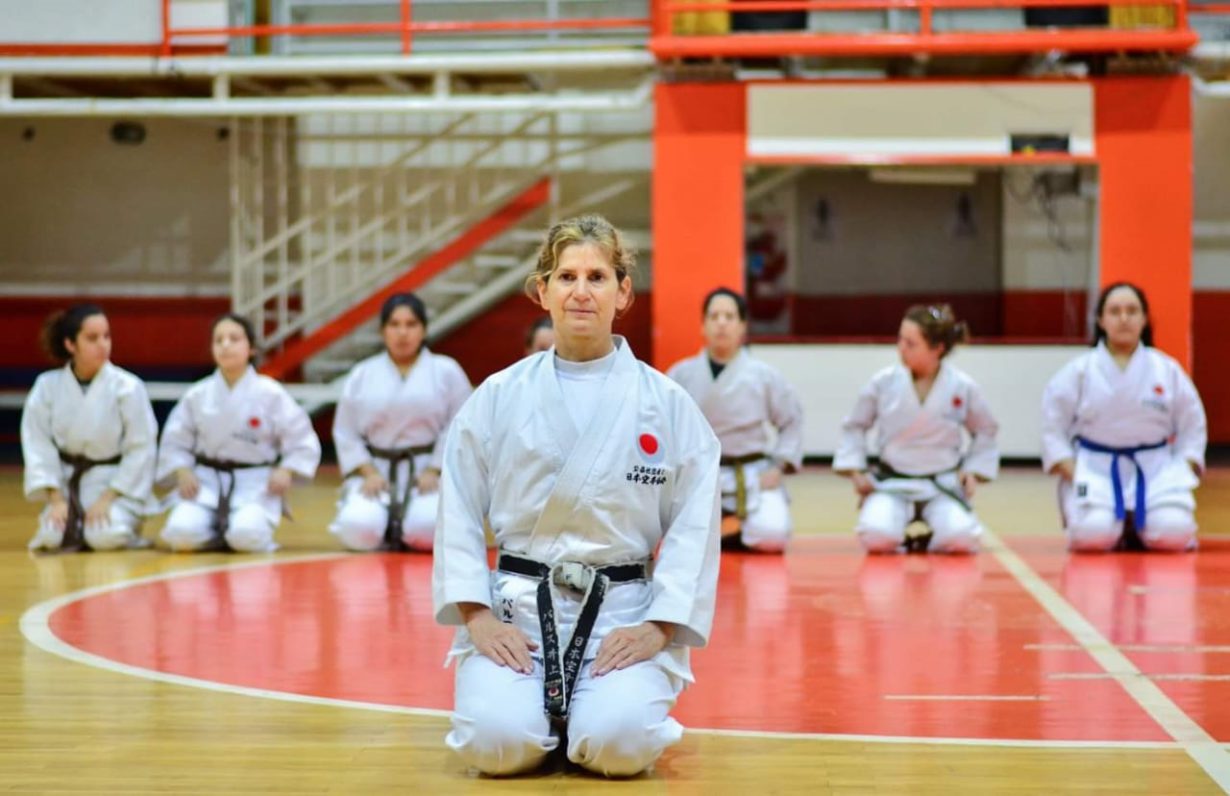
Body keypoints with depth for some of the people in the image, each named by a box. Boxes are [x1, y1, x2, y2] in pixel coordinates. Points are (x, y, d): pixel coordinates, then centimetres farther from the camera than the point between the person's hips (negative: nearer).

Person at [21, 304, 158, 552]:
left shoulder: (128, 387, -16)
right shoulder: (47, 386, -9)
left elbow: (141, 448, -12)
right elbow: (38, 444, -6)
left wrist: (107, 498, -17)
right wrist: (56, 499, -14)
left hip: (118, 483, -2)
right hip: (68, 482, 2)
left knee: (106, 536, -27)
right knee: (53, 535, -21)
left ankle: (127, 522, 10)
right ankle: (77, 524, 15)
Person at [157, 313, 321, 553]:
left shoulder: (271, 394, -7)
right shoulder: (197, 396, -1)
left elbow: (301, 440, -2)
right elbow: (175, 443, 6)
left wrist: (285, 471, -17)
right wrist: (182, 472, -12)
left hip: (255, 485, -2)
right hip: (207, 481, 2)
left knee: (246, 535, -30)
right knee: (181, 532, -24)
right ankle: (218, 535, 9)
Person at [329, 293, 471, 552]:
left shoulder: (447, 371, 1)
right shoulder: (361, 375, 5)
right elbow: (346, 432, 5)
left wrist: (434, 471, -12)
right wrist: (369, 473, -8)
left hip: (430, 471, -1)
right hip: (376, 470, 1)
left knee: (425, 530, -28)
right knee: (359, 530, -25)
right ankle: (389, 529, 11)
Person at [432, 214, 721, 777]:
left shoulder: (666, 404, 0)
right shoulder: (499, 398, 2)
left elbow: (694, 525, 0)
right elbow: (459, 513, 3)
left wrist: (658, 627, -9)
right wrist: (479, 617, -7)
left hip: (623, 613, 0)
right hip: (517, 608, 1)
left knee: (617, 744, -24)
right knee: (498, 741, -22)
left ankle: (614, 702, 13)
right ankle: (545, 711, 14)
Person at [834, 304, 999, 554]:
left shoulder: (963, 387, -8)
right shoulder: (883, 383, -8)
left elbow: (985, 431, 11)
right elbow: (855, 426, 7)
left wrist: (974, 470, 1)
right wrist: (855, 471, -1)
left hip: (942, 485, 0)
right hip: (892, 483, 0)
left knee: (960, 538, -28)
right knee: (877, 537, -29)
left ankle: (927, 542, 10)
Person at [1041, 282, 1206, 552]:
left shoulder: (1168, 370, 0)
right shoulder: (1079, 371, -3)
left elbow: (1192, 425, 8)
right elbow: (1053, 426, 1)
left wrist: (1182, 472, -4)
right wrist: (1072, 475, -9)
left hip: (1153, 468, 1)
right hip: (1096, 467, -1)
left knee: (1173, 534, -22)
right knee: (1094, 535, -26)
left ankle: (1138, 528, 14)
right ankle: (1118, 530, 12)